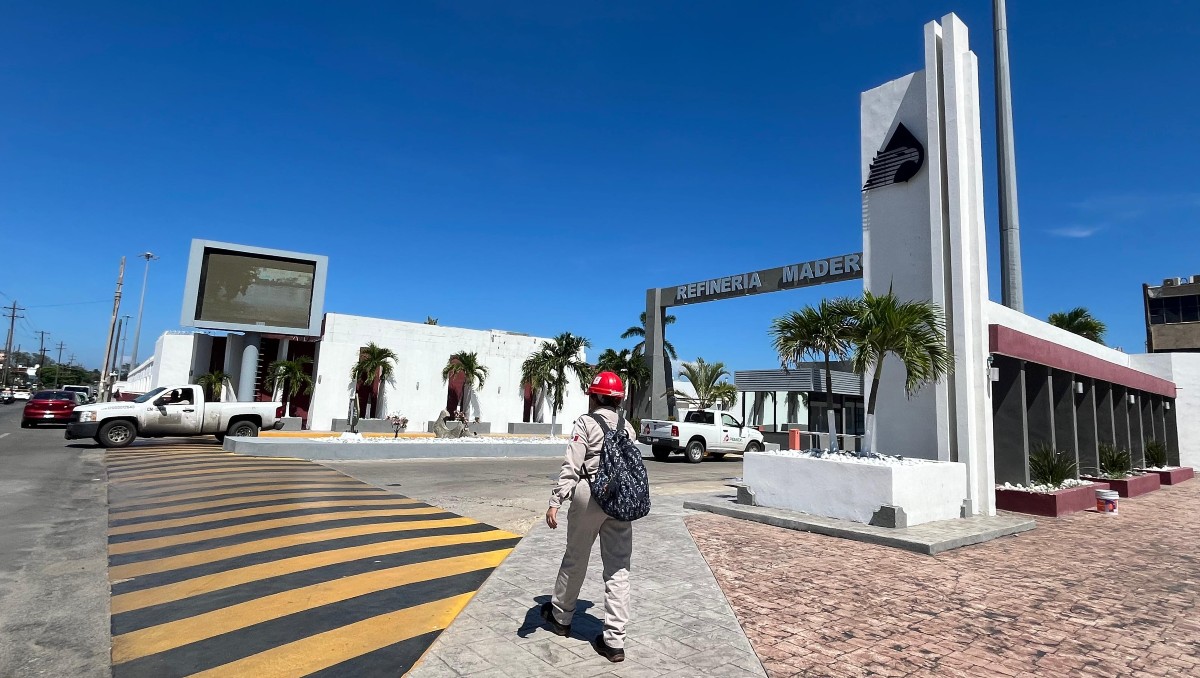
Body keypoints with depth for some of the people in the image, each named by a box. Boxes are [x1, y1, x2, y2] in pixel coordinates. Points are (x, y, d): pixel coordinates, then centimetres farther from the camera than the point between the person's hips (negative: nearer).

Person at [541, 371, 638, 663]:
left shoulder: (586, 423, -6)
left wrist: (555, 502, -13)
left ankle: (561, 616, 35)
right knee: (619, 568, 6)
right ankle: (615, 640, 8)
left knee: (575, 559, 15)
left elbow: (571, 466, -13)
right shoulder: (627, 427, 10)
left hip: (589, 495, -4)